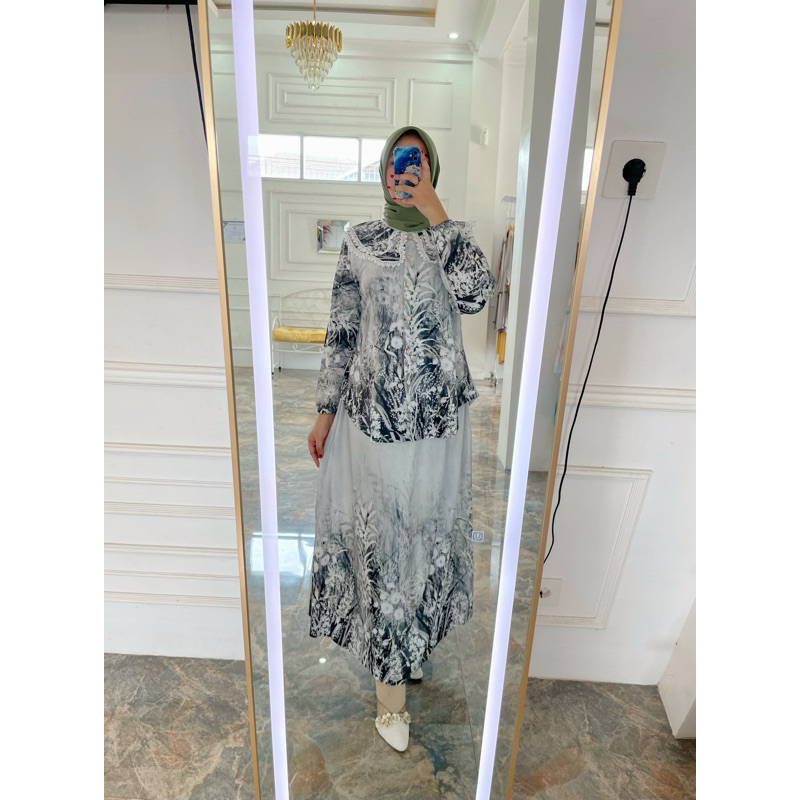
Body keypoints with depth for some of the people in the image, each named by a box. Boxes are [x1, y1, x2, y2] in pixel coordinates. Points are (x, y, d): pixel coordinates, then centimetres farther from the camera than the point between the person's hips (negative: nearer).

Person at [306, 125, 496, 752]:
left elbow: (477, 293, -19)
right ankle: (392, 686, 24)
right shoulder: (359, 241, 4)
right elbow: (340, 331, 4)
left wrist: (433, 212, -16)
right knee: (378, 530, 6)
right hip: (372, 412, 0)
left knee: (426, 524, 15)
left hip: (438, 416, 1)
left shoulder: (453, 234, 4)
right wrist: (326, 410, 2)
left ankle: (417, 635, 44)